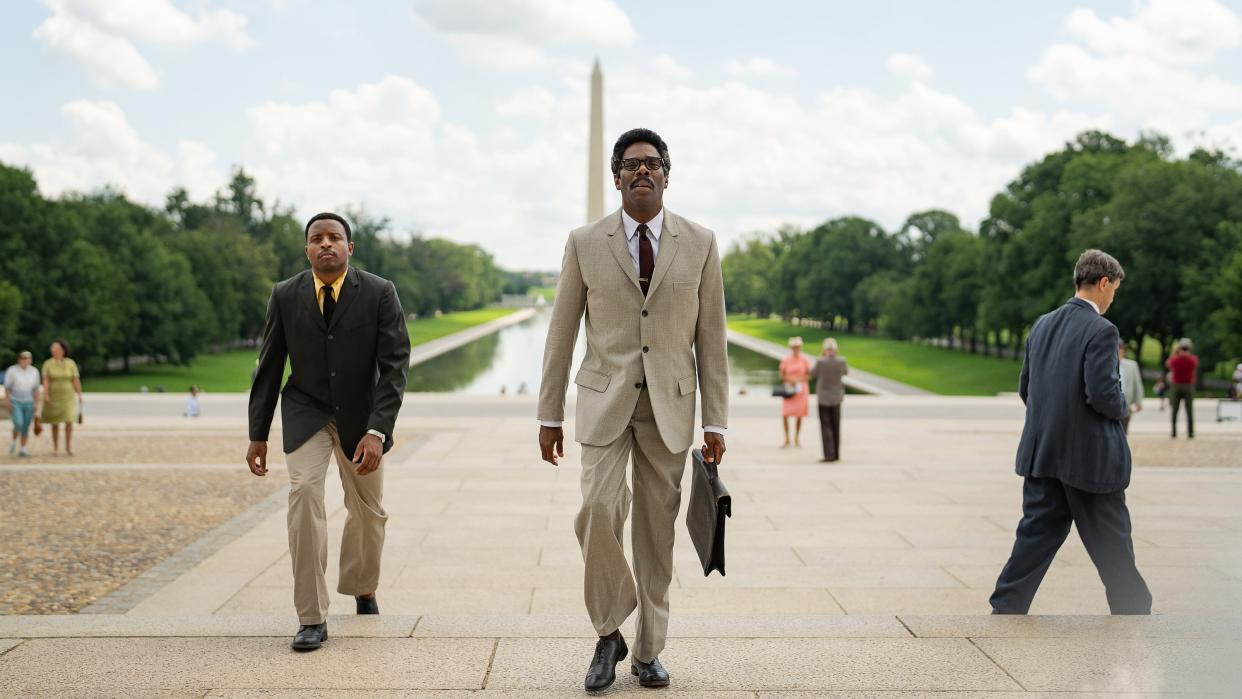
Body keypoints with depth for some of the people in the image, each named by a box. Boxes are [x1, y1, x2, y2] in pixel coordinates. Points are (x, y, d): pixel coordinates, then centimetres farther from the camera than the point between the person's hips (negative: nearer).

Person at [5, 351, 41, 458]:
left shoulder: (34, 371, -1)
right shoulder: (11, 371, -10)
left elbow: (36, 389, 3)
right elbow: (7, 388, -7)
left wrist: (37, 404, -3)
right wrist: (8, 404, -12)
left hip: (28, 403, 3)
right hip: (15, 403, -3)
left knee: (25, 428, 3)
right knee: (18, 425, -19)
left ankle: (23, 451, 12)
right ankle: (14, 442, 8)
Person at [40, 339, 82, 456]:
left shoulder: (71, 363, -5)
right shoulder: (47, 364, -6)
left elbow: (76, 380, -2)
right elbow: (45, 381, -13)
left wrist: (80, 395, -2)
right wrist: (45, 395, -24)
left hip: (68, 396, 0)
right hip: (53, 397, 0)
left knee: (69, 421, -11)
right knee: (55, 423, 7)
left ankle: (68, 448, -1)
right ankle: (55, 448, 21)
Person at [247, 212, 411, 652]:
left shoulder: (380, 293, -16)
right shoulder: (285, 295, -10)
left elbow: (394, 366, -19)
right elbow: (269, 367, -2)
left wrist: (377, 431, -29)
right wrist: (258, 434, -1)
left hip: (361, 414, 1)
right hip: (306, 412, 0)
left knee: (368, 510, 14)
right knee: (304, 490, -23)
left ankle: (362, 586, 46)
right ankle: (312, 617, -19)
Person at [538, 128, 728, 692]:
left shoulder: (700, 244, 2)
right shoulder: (585, 243, 1)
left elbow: (710, 338, 4)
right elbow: (561, 333, 5)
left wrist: (715, 422, 1)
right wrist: (549, 415, 3)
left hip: (671, 403, 1)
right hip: (605, 398, -1)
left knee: (657, 529, 4)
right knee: (598, 509, -17)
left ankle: (648, 651, 17)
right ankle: (608, 634, 2)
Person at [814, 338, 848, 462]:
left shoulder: (821, 362, -18)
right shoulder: (841, 361, -10)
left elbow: (815, 374, 1)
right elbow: (846, 372, 11)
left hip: (823, 397, -3)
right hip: (837, 397, 3)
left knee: (826, 426, -1)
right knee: (836, 426, 15)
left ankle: (829, 454, -9)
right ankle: (836, 453, 21)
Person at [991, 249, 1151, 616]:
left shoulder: (1042, 325, 7)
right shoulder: (1101, 330, -15)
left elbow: (1025, 388, 11)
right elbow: (1102, 393, -21)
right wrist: (1122, 407, 0)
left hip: (1042, 453, 6)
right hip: (1090, 457, -6)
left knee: (1037, 534, 10)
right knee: (1111, 544, 7)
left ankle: (1005, 609, 7)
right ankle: (1133, 611, 21)